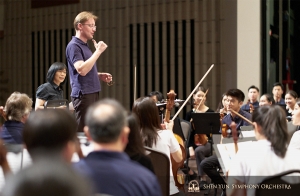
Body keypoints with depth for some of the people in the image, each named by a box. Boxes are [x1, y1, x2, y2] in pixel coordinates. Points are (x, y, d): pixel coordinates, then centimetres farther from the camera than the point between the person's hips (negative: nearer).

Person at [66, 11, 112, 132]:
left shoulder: (84, 46, 17)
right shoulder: (74, 46, -11)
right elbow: (81, 70, -25)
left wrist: (100, 76, 9)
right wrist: (98, 51, -20)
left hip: (92, 94, 9)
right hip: (83, 95, -9)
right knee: (83, 131, -8)